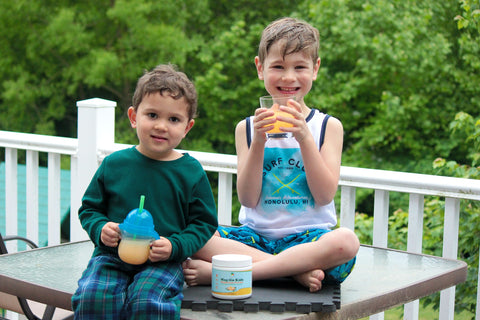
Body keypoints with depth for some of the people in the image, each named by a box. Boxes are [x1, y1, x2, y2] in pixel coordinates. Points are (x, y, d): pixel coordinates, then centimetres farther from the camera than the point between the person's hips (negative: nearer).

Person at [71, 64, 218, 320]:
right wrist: (100, 229, -7)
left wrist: (175, 246, -11)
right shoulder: (114, 164, 6)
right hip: (112, 256, 2)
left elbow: (204, 223, 6)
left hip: (163, 261, -1)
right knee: (92, 297, -27)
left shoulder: (191, 171, 2)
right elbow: (89, 208, 15)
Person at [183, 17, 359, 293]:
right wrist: (258, 142, -14)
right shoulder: (248, 127, 8)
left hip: (308, 236, -1)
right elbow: (248, 199, -1)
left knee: (346, 241, -36)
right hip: (257, 235, 1)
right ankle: (297, 270, -27)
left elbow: (325, 195, -5)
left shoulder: (329, 126, 6)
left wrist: (305, 138, -16)